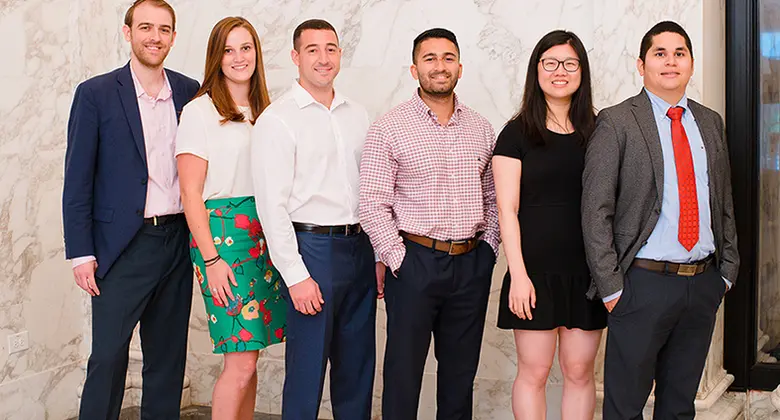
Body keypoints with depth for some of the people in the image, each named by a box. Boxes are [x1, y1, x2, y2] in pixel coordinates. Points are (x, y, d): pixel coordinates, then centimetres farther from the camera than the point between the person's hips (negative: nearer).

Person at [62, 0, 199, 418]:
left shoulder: (189, 92, 7)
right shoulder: (96, 94, -3)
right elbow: (77, 180, -4)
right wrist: (80, 253, -9)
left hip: (179, 240, 4)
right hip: (124, 246, -4)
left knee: (168, 356, 12)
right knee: (108, 356, -3)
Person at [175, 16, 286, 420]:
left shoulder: (265, 112, 15)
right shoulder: (200, 111, -3)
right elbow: (191, 193, -6)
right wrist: (211, 259, -13)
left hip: (266, 236, 6)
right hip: (222, 234, -6)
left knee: (248, 355, 7)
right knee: (241, 361, -9)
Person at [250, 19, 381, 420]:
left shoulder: (358, 116, 12)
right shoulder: (276, 120, -7)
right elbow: (272, 206, -11)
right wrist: (296, 276, -15)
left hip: (359, 248, 6)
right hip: (312, 248, -6)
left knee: (357, 367, 13)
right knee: (306, 371, 1)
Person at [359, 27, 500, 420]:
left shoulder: (481, 129, 9)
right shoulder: (389, 128, -4)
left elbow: (491, 196, 15)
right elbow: (372, 204, -8)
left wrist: (488, 248, 5)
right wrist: (397, 259, -11)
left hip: (472, 265, 4)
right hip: (415, 261, -4)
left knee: (461, 372, 13)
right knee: (404, 370, 3)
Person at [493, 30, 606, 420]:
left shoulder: (596, 132, 9)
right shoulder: (517, 133, 0)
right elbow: (507, 209, -4)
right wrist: (518, 274, -11)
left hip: (587, 270, 3)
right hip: (536, 270, -3)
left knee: (580, 371, 8)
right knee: (533, 371, 2)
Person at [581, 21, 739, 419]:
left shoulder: (710, 122, 11)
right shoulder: (616, 122, -6)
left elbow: (725, 202, 16)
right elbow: (595, 211, -9)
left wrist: (727, 270, 8)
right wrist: (611, 287, -12)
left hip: (704, 282, 5)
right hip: (644, 282, -5)